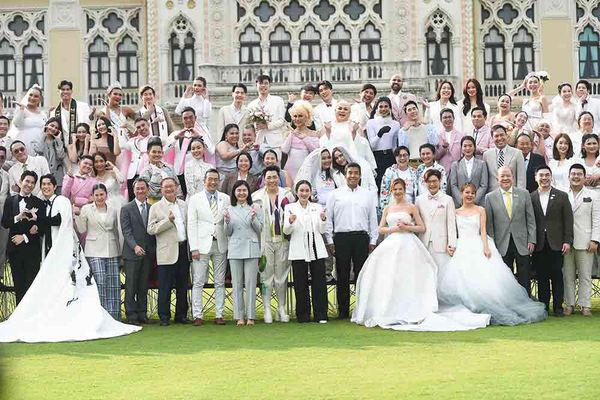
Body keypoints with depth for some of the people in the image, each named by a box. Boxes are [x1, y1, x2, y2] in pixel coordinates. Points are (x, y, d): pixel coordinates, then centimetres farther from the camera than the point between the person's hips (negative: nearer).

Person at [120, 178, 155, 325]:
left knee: (144, 286, 8)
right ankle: (132, 315, 3)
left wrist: (154, 251, 2)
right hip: (132, 253, -3)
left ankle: (143, 314, 14)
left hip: (148, 253, 3)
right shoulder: (126, 209, 2)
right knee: (131, 285, -2)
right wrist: (135, 246, -18)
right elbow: (126, 231, -6)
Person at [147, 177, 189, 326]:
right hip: (167, 252, -4)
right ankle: (164, 317, 5)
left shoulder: (184, 205, 14)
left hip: (184, 249, 4)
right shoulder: (156, 207, 1)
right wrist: (168, 221, -17)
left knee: (183, 286, 9)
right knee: (165, 287, -2)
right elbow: (151, 229, -5)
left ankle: (181, 315, 17)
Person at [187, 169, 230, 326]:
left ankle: (219, 315, 11)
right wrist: (194, 248, -7)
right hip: (202, 245, -2)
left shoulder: (225, 199, 9)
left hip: (220, 244, 2)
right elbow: (191, 224, 0)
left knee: (220, 282, 6)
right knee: (198, 282, -3)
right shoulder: (195, 199, 4)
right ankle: (197, 316, 2)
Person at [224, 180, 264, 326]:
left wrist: (254, 218, -13)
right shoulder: (229, 210, 9)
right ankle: (239, 316, 7)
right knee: (237, 284, 2)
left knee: (250, 283, -3)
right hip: (235, 250, 1)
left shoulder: (255, 208, 6)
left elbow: (259, 230, 4)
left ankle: (250, 316, 2)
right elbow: (228, 233, 10)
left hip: (251, 249, -1)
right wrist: (227, 221, -9)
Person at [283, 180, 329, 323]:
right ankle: (303, 316, 9)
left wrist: (323, 220, -11)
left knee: (319, 283, -1)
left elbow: (322, 231, 9)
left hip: (316, 249, 1)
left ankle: (320, 315, 5)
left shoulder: (317, 207, 14)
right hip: (299, 250, -1)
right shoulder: (290, 207, 9)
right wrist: (290, 221, -20)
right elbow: (286, 231, 0)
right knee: (301, 284, 0)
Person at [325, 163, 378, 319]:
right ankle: (343, 311, 8)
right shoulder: (335, 194, 8)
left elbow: (373, 218, 11)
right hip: (341, 237, -1)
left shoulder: (368, 195, 12)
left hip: (362, 237, 1)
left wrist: (373, 240, 6)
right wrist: (329, 240, 1)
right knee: (342, 276, 2)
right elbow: (328, 218, 7)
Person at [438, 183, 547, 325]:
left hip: (478, 248, -1)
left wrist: (486, 247, -11)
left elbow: (483, 231, 2)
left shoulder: (480, 210, 10)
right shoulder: (456, 212, 14)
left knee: (484, 279, -15)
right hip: (462, 249, 1)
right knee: (461, 280, -16)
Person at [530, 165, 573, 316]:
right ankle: (543, 307, 11)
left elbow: (568, 220, 2)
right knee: (541, 277, 4)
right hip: (539, 245, 1)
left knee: (557, 276, 2)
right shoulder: (531, 198, 5)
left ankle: (558, 307, 9)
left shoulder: (562, 196, 5)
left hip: (556, 243, -1)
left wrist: (568, 241, -5)